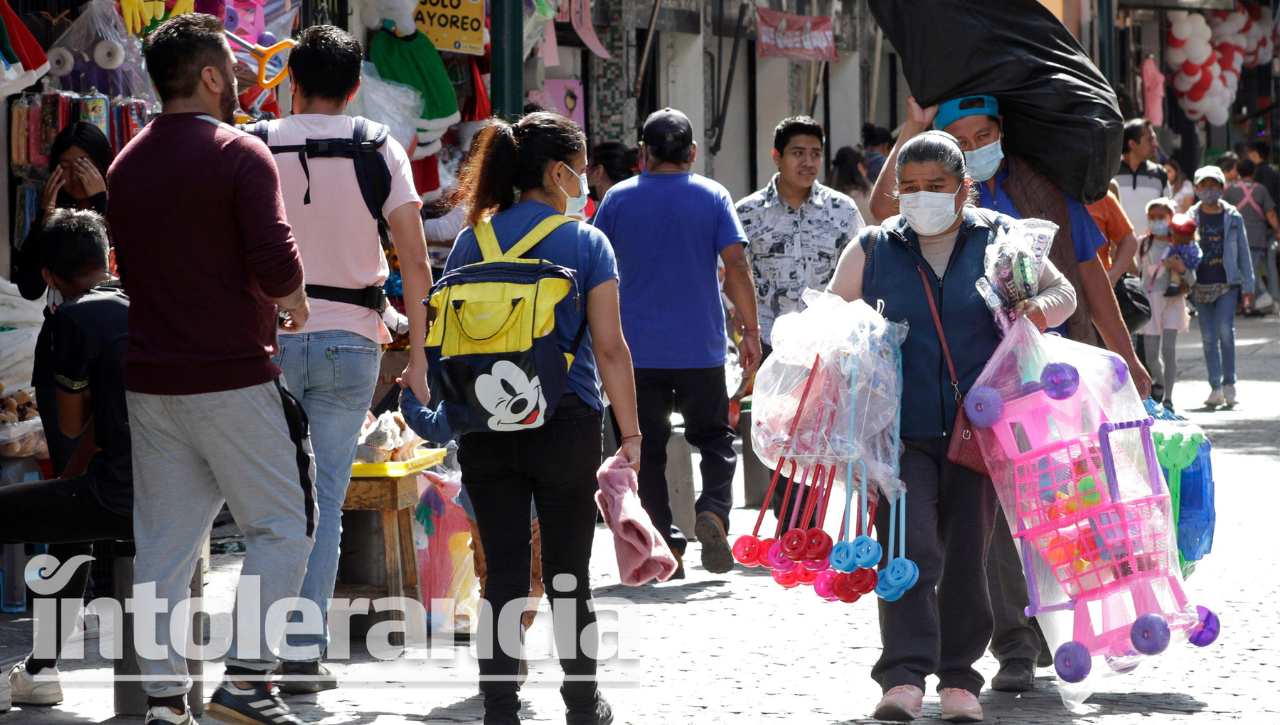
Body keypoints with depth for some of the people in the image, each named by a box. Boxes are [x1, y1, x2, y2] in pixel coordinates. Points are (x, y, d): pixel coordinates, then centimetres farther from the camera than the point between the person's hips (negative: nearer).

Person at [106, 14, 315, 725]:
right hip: (232, 376, -6)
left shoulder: (125, 165, 11)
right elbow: (276, 264, -20)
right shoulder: (240, 156, -10)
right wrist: (290, 298, 3)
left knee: (163, 541, 8)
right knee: (280, 525, 4)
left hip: (149, 378, 6)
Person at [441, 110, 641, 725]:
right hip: (566, 423, -2)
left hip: (486, 427, 2)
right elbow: (609, 347, -5)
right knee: (567, 575, 8)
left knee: (503, 574, 5)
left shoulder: (471, 242, 4)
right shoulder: (585, 243, -3)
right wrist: (630, 432, -1)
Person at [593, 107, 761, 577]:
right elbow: (737, 266, -6)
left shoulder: (618, 199, 2)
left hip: (636, 348, 0)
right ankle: (713, 511, -10)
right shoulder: (713, 197, 0)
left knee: (647, 449, 7)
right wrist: (751, 332, 0)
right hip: (700, 346, 0)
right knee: (715, 438, 14)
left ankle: (666, 544, 2)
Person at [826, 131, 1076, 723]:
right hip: (903, 426, -1)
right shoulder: (874, 248, 6)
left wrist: (1040, 310, -8)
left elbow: (1062, 292, 15)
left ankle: (958, 677, 15)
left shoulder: (1001, 239, 5)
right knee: (908, 545, -14)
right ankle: (904, 675, -15)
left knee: (966, 551, 4)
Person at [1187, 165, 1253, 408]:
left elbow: (1243, 252, 10)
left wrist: (1248, 287, 8)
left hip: (1227, 284, -1)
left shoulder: (1233, 218, 6)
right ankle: (1216, 388, 8)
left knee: (1225, 330, -17)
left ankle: (1229, 382, -3)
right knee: (1208, 337, 1)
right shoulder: (1190, 219, 5)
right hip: (1201, 285, 1)